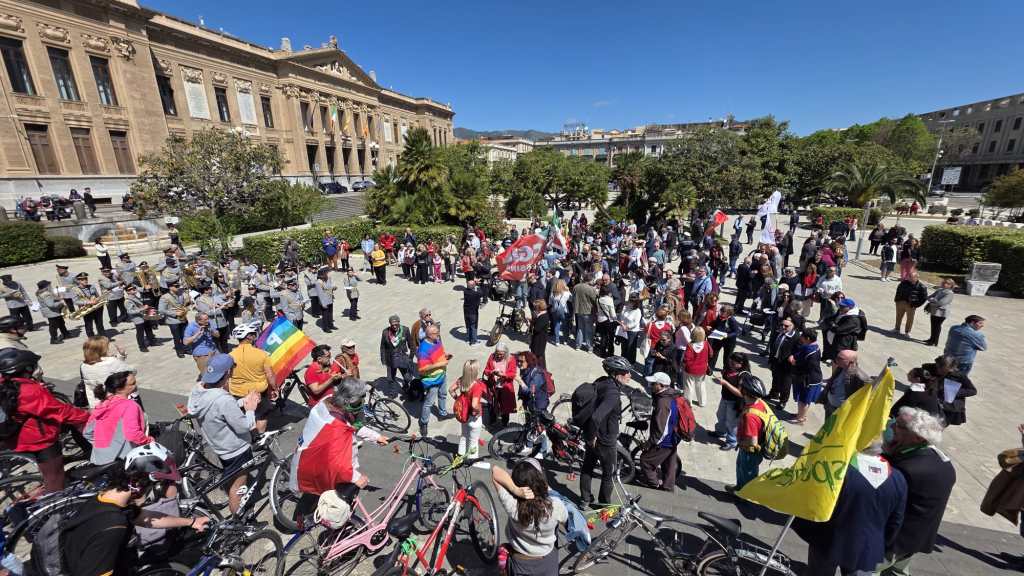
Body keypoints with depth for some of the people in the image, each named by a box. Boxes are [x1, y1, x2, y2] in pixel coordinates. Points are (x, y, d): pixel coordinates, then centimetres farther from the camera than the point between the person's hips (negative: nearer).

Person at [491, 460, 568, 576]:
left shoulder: (512, 506, -34)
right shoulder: (556, 506, -33)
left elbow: (495, 470, -30)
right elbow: (564, 519, -8)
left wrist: (515, 490, -41)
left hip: (520, 563, -1)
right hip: (547, 561, 1)